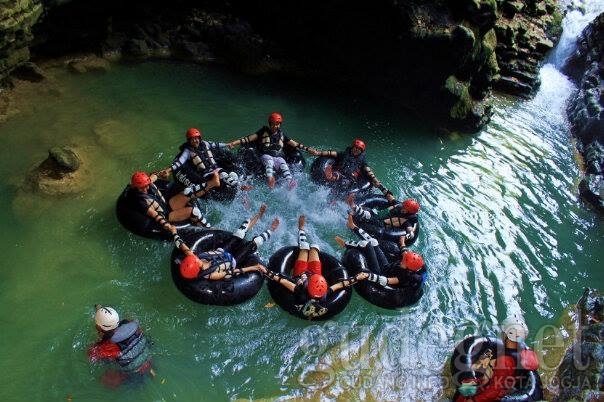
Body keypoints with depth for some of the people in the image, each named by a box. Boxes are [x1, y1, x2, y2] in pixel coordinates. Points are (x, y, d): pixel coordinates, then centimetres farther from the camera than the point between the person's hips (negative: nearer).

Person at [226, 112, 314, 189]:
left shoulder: (281, 134, 17)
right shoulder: (263, 131, 9)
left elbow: (295, 144, 18)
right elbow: (249, 138, 1)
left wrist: (309, 150, 14)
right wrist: (234, 143, -10)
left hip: (279, 157, 2)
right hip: (265, 155, -2)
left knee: (284, 165, -30)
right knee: (269, 161, -36)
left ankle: (290, 182, -53)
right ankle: (270, 179, -62)